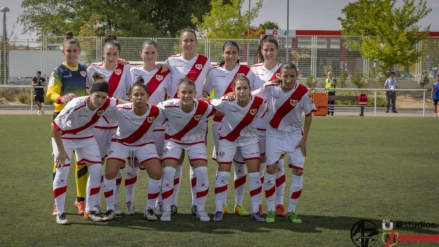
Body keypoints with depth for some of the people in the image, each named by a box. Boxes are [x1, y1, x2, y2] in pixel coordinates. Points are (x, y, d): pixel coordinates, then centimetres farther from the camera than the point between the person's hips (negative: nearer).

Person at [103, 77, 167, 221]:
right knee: (110, 172, -17)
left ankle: (149, 210, 4)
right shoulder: (121, 110, -30)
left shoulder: (156, 112, -27)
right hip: (121, 143, -1)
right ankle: (111, 210, 3)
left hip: (145, 144, 1)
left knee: (156, 173, -16)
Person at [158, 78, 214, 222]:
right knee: (168, 171, -14)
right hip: (173, 141, 0)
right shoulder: (169, 106, -29)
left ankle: (200, 210, 8)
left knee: (202, 172, -11)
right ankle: (166, 210, 3)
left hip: (196, 142, 1)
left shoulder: (204, 107, -29)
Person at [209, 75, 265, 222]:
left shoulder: (258, 103, -25)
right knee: (223, 174, -1)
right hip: (228, 139, -1)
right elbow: (208, 105, -12)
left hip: (249, 139, 1)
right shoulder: (225, 102, -29)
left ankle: (255, 211, 10)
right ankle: (219, 210, 11)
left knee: (255, 173, -1)